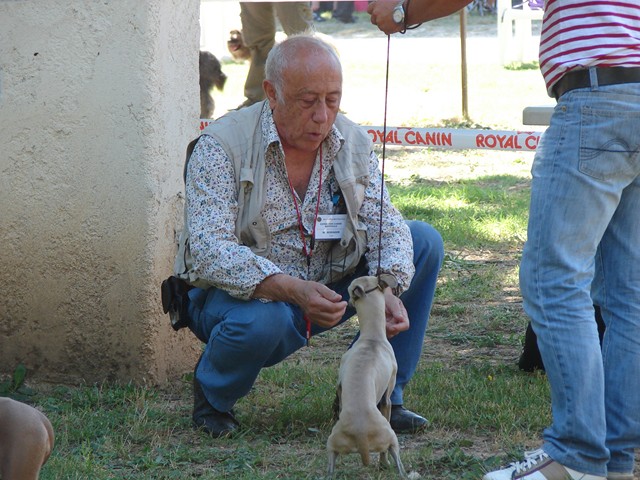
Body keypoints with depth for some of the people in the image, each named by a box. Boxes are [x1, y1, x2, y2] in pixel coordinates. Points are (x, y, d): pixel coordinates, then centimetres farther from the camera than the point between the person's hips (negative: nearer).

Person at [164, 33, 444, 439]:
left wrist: (387, 291, -28)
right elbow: (210, 253, -27)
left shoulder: (353, 143, -1)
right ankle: (212, 397, -4)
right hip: (246, 294, -5)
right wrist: (293, 290, -42)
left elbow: (384, 227, -6)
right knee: (264, 320, -40)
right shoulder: (222, 146, -18)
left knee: (424, 242, -8)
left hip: (330, 288, 5)